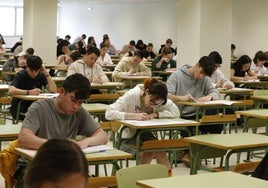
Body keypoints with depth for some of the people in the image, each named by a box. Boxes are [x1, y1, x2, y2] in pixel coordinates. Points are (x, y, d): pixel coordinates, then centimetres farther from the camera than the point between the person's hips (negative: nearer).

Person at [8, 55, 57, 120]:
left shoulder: (41, 76, 3)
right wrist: (29, 92, -35)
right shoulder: (20, 75, -10)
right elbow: (11, 91, -28)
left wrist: (46, 73, -12)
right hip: (19, 107, -4)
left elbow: (53, 90, -9)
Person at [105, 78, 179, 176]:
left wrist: (155, 114, -26)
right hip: (129, 136, -4)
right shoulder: (132, 95, -21)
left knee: (159, 150, -26)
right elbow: (109, 113, -30)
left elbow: (176, 112, -15)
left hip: (146, 134, 4)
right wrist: (135, 116, -38)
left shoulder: (159, 100, -8)